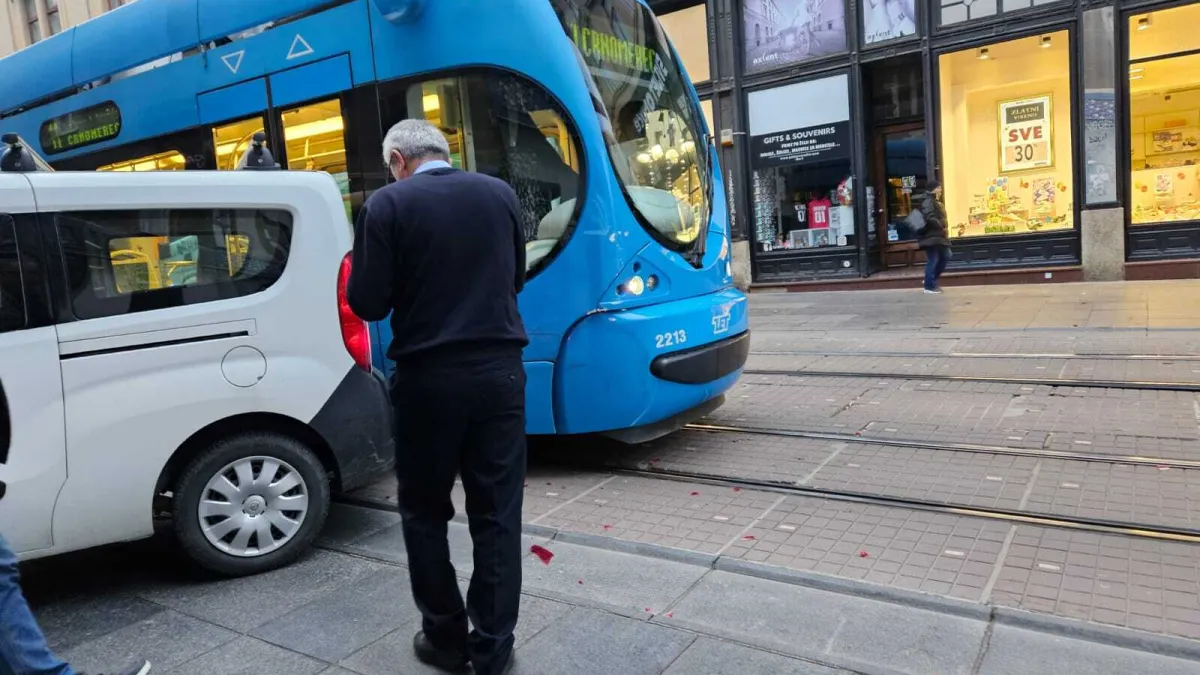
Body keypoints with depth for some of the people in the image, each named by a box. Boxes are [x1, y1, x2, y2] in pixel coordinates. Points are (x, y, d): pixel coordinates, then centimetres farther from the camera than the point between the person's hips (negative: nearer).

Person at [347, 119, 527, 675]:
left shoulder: (387, 205, -7)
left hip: (428, 378, -3)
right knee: (496, 514, 9)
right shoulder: (500, 193, 5)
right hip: (499, 372, 3)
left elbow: (368, 304, -7)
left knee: (425, 511, 15)